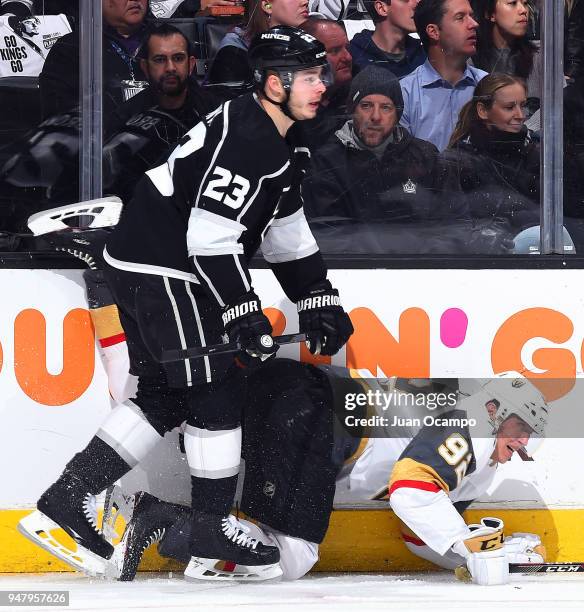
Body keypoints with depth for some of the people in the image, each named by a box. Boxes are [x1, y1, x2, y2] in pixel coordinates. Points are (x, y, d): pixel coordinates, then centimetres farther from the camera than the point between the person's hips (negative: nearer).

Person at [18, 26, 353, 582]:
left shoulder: (278, 141, 13)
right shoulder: (244, 138, -20)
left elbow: (286, 231, 22)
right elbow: (210, 238, -25)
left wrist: (318, 301, 16)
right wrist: (245, 316, -24)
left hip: (149, 266, 11)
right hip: (158, 269, -11)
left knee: (164, 395, 12)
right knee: (217, 391, -5)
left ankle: (65, 501, 11)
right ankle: (213, 535, 3)